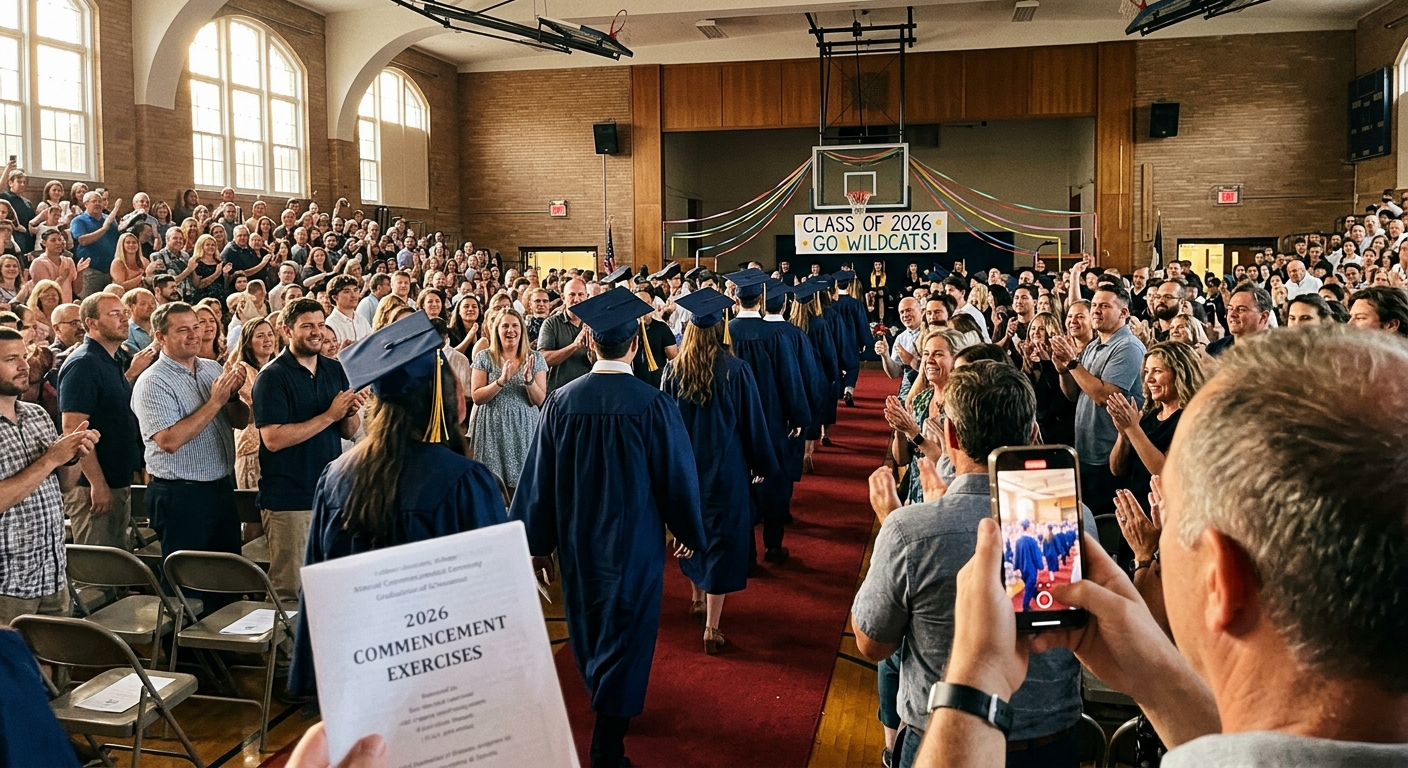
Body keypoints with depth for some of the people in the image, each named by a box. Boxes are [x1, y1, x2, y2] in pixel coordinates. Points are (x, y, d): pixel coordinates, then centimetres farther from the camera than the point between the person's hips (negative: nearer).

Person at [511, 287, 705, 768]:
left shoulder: (561, 401, -11)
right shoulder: (654, 405, -19)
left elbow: (539, 476, -5)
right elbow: (677, 475, -9)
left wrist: (539, 542, 7)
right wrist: (687, 532, 8)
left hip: (577, 542, 4)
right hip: (635, 543, -4)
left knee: (589, 626, 24)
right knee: (626, 637, 8)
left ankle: (606, 705, 48)